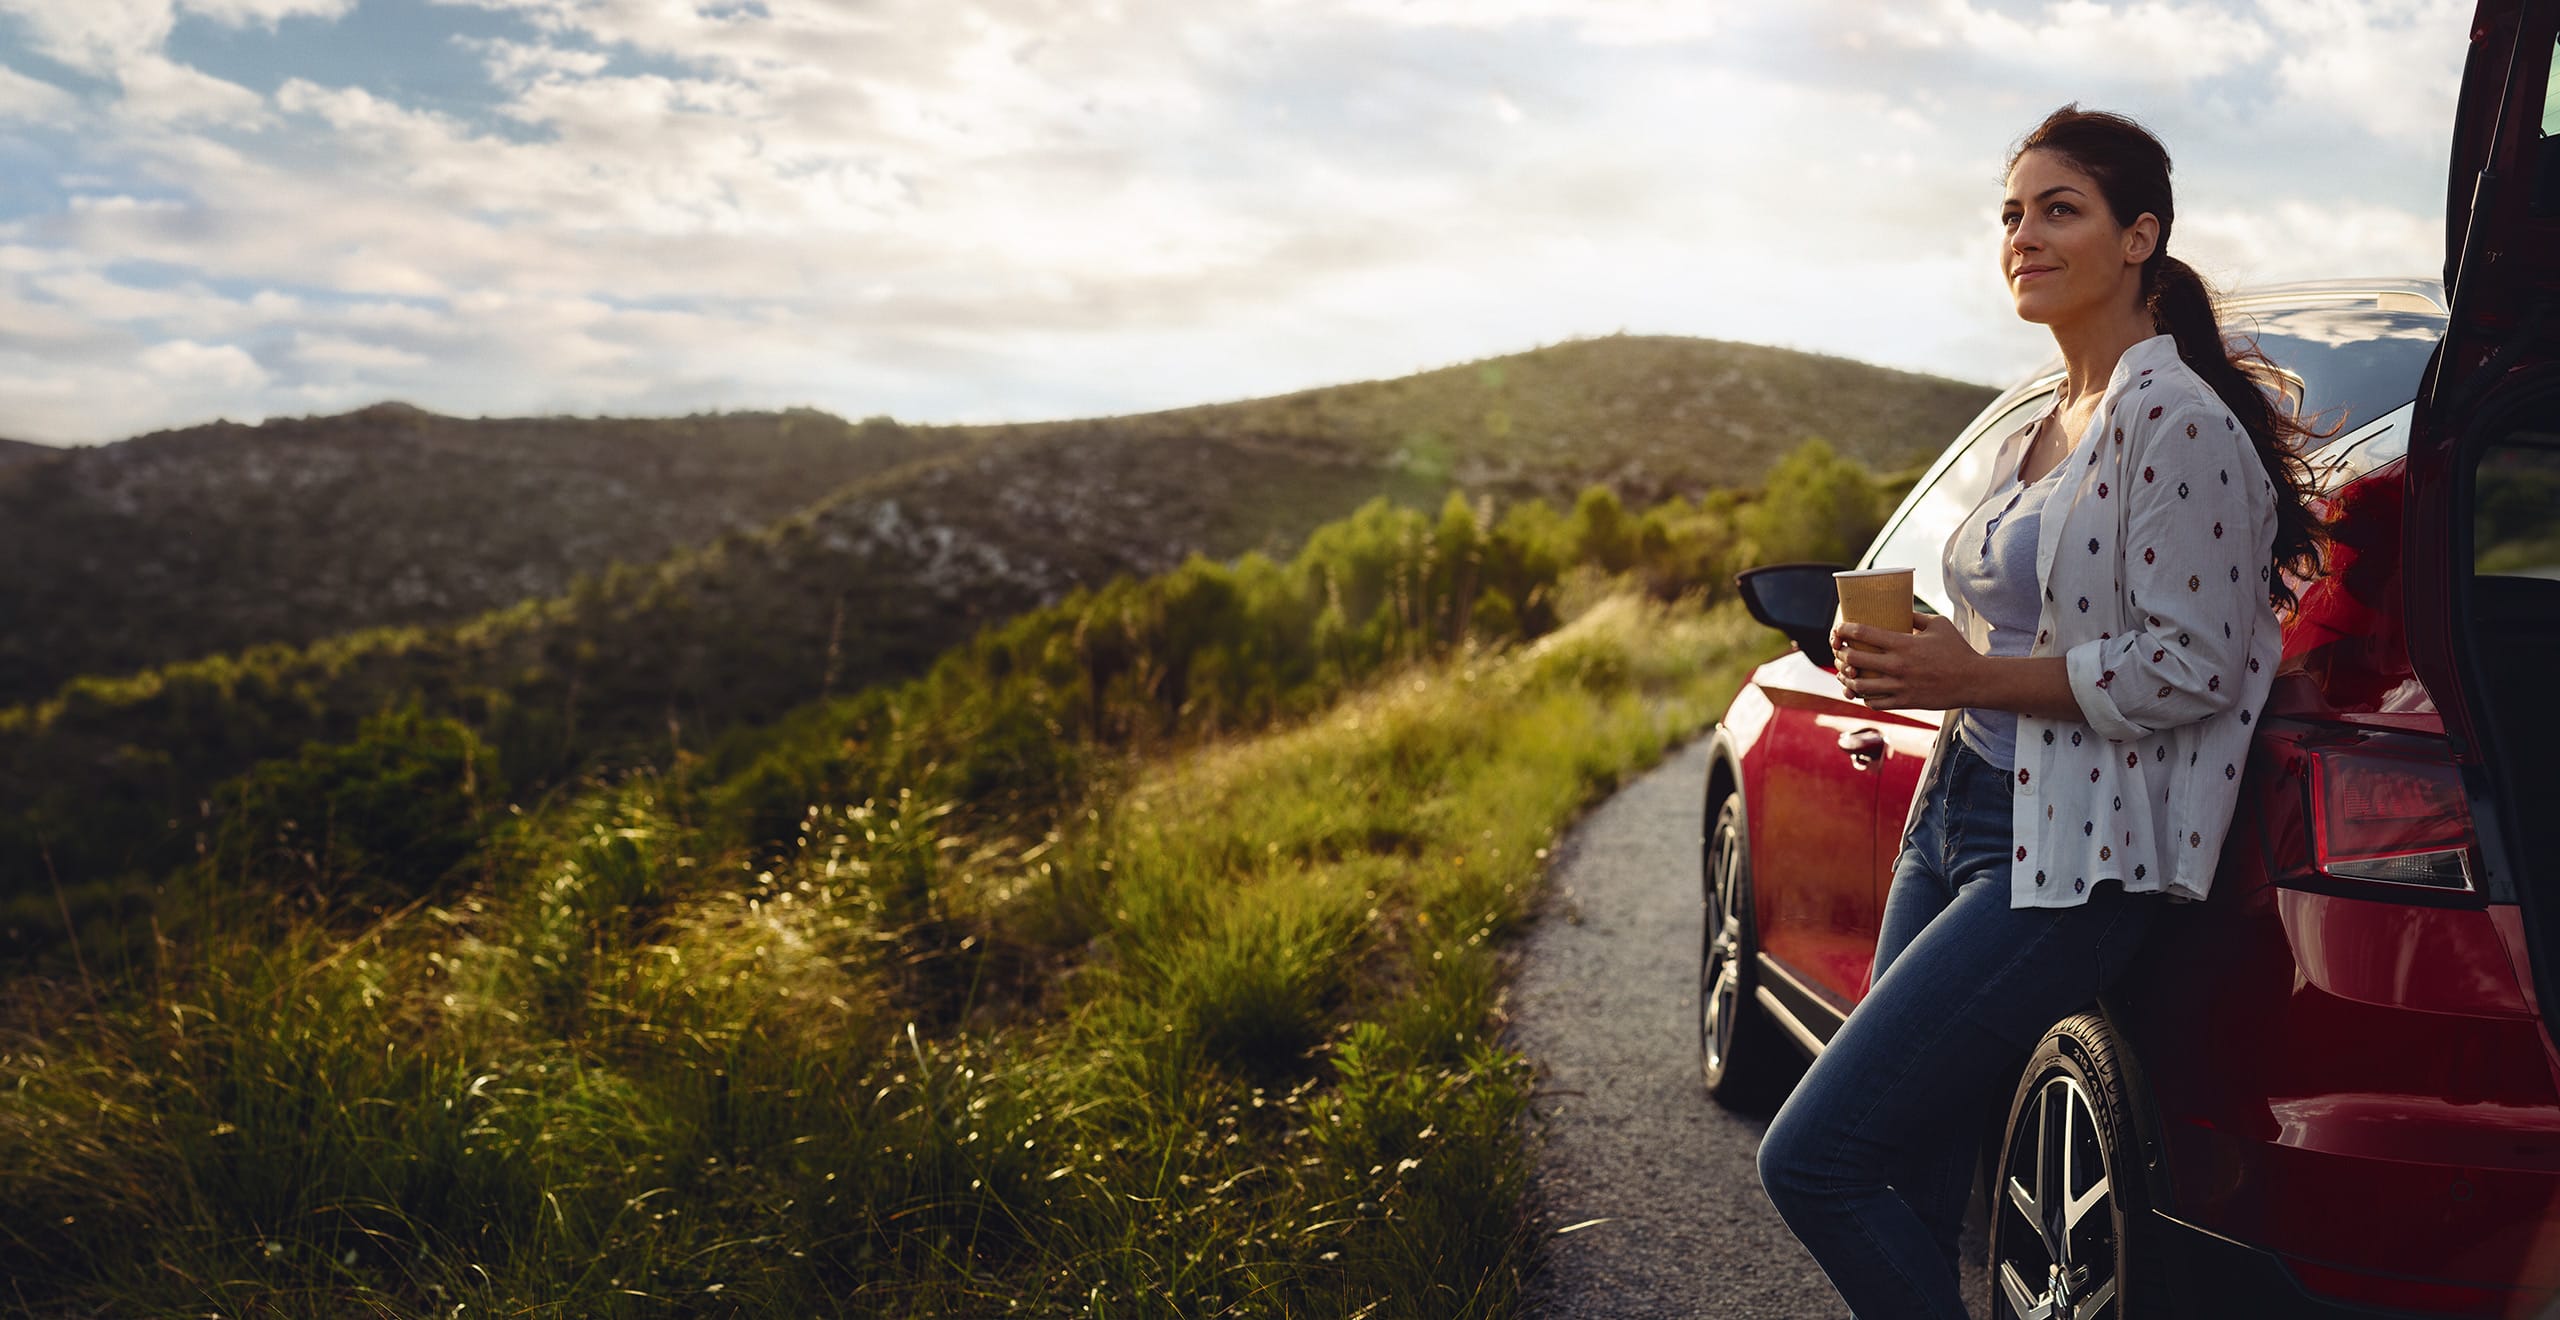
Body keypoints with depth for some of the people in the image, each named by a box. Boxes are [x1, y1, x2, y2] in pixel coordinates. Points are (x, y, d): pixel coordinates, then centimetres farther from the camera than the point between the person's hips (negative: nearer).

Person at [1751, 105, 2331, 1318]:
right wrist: (1912, 651, 6)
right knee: (1911, 1194, 11)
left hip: (2068, 863, -9)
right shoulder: (2037, 434, 15)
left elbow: (2191, 667, -17)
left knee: (1812, 1161, -11)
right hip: (1954, 818, 9)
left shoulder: (2176, 419, -12)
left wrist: (1972, 679, -17)